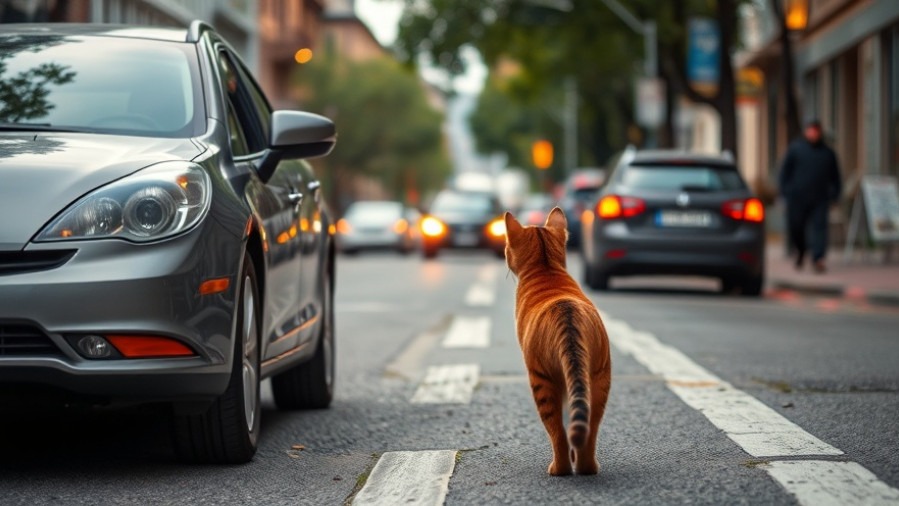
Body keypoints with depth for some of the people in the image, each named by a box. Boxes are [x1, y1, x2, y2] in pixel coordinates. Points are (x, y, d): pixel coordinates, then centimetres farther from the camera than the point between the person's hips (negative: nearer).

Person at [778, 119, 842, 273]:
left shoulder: (827, 152, 13)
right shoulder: (795, 148, 6)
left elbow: (835, 176, 18)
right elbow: (785, 171, 6)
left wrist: (835, 193, 9)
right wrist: (785, 190, -2)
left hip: (820, 198, 1)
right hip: (798, 196, -1)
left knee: (819, 226, -10)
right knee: (795, 227, 1)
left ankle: (818, 259, -12)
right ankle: (800, 251, 29)